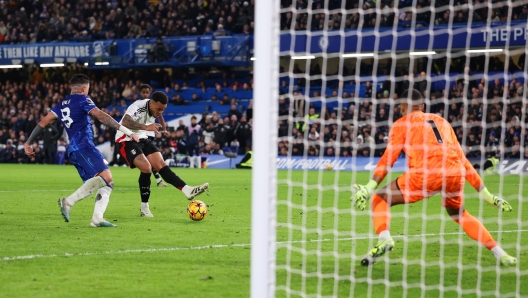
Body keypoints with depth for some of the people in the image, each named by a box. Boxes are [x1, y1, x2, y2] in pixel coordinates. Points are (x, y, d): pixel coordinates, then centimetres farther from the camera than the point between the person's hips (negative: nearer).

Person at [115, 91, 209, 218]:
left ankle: (187, 190, -20)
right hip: (127, 140, -7)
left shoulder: (155, 110, -1)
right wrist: (145, 127, -57)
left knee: (161, 164, -9)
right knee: (146, 167, -23)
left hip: (142, 139, 7)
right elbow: (124, 123, -46)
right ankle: (144, 208, -12)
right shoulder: (138, 107, -27)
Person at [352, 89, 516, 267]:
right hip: (455, 173, 5)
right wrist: (484, 192, 31)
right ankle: (500, 254, 25)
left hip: (427, 173, -5)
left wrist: (370, 187, -3)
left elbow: (389, 157, 3)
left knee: (379, 200, 11)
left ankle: (384, 239, -18)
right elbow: (461, 158, 29)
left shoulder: (402, 123, 18)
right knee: (459, 214, 32)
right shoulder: (441, 121, 30)